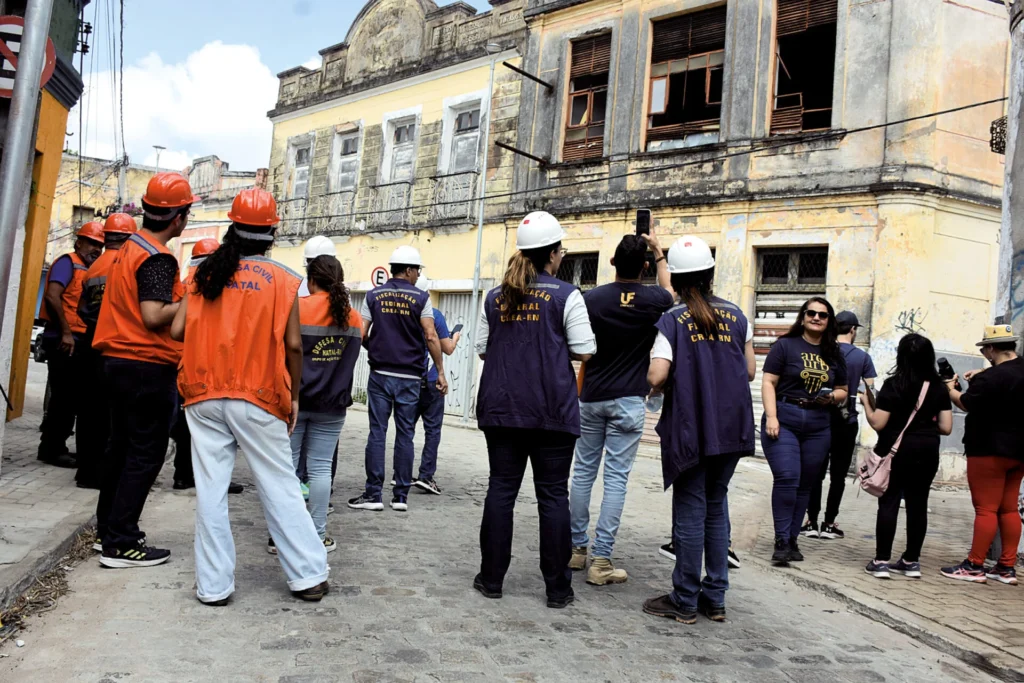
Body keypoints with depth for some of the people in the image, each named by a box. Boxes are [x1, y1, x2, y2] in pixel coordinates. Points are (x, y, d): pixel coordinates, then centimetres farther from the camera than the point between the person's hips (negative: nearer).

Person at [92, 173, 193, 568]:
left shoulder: (131, 247, 13)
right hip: (148, 366, -10)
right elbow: (153, 317, -24)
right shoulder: (158, 257, -16)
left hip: (120, 359, 10)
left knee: (122, 446, 17)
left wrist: (180, 296, 14)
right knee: (145, 454, -3)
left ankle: (108, 529, 27)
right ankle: (121, 544, 1)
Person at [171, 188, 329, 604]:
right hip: (258, 398, -2)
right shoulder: (282, 280, -2)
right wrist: (294, 395, 7)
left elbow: (177, 330, 1)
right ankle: (307, 575, 13)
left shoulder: (205, 274, 5)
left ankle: (213, 585, 14)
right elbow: (293, 345, -5)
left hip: (205, 397, 2)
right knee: (280, 487, 6)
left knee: (211, 489, 8)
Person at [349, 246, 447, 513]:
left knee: (377, 433, 3)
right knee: (405, 435, 5)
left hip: (380, 373, 1)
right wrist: (440, 372, -3)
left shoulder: (374, 295, 4)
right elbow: (431, 337, -8)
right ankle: (401, 496, 10)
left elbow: (361, 334, 0)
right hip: (409, 377, -1)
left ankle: (373, 494, 4)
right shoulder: (421, 298, -2)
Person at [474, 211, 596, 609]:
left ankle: (491, 578, 17)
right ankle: (557, 588, 12)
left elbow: (482, 349, 11)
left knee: (500, 489, 10)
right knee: (553, 495, 4)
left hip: (501, 409, 4)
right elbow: (584, 352, -7)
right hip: (551, 411, -3)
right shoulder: (566, 296, -7)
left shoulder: (496, 297, 6)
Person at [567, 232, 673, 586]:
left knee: (583, 472, 11)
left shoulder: (592, 297, -4)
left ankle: (576, 548, 19)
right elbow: (670, 293, 22)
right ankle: (601, 560, -1)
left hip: (591, 398, 2)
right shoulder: (653, 300, -4)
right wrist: (660, 254, 27)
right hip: (627, 400, -2)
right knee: (616, 478, -1)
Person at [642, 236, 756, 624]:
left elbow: (657, 377, -17)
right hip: (730, 427, 4)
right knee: (716, 507, 14)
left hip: (689, 427, -4)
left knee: (690, 510, 3)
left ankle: (685, 601, 10)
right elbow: (749, 372, 7)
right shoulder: (737, 317, 5)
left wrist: (660, 388, 5)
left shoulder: (671, 321, -7)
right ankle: (715, 598, 20)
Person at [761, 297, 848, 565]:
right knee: (787, 479, -15)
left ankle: (792, 540, 18)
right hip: (784, 420, -4)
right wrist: (771, 417, -15)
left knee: (805, 485, 8)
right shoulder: (785, 345, 0)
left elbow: (842, 391, 21)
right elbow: (768, 382, -5)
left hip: (818, 425, 5)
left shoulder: (834, 354, 14)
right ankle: (782, 541, -7)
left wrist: (832, 397, -3)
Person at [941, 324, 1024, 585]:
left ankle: (974, 566, 0)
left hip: (990, 451, -8)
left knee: (986, 509, -5)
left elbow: (965, 403, -7)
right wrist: (982, 375, 18)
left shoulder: (993, 377, -20)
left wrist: (950, 389, 12)